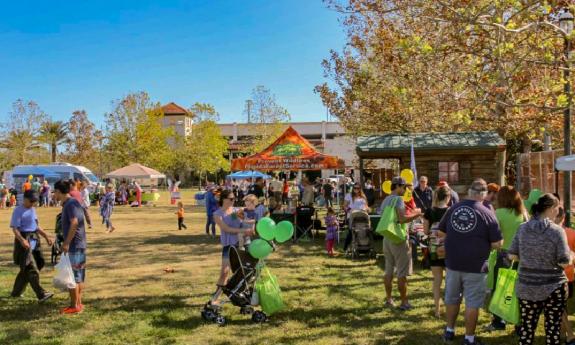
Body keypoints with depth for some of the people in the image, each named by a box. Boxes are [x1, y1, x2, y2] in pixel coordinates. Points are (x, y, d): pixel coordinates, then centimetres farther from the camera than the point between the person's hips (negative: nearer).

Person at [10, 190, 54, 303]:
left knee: (26, 269, 15)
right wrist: (22, 240, -31)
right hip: (24, 241, -8)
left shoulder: (32, 209, 15)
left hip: (34, 240, 8)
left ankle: (16, 292, 30)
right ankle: (41, 295, -15)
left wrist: (46, 236, 14)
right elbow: (15, 228, -16)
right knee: (32, 269, -11)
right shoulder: (18, 211, -9)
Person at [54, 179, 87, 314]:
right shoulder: (68, 204, 14)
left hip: (74, 245, -9)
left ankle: (74, 306, 5)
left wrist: (67, 243, -23)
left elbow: (74, 223, -26)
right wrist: (66, 242, 17)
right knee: (78, 276, 14)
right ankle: (78, 303, 22)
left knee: (72, 276, -2)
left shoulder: (71, 204, -15)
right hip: (79, 245, 9)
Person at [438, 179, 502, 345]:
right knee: (472, 303, 8)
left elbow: (440, 232, 8)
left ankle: (449, 331, 32)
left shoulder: (453, 208, -1)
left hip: (453, 262, 4)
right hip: (475, 266, -4)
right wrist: (483, 245, 9)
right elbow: (497, 244, -10)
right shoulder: (487, 213, -12)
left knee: (452, 298, 19)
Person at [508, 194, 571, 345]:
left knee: (527, 327, 11)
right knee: (553, 327, 10)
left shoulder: (522, 228, 0)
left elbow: (512, 255, 1)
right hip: (553, 287, -3)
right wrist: (571, 255, 8)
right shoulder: (557, 230, -11)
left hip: (526, 286, 3)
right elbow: (565, 262, -12)